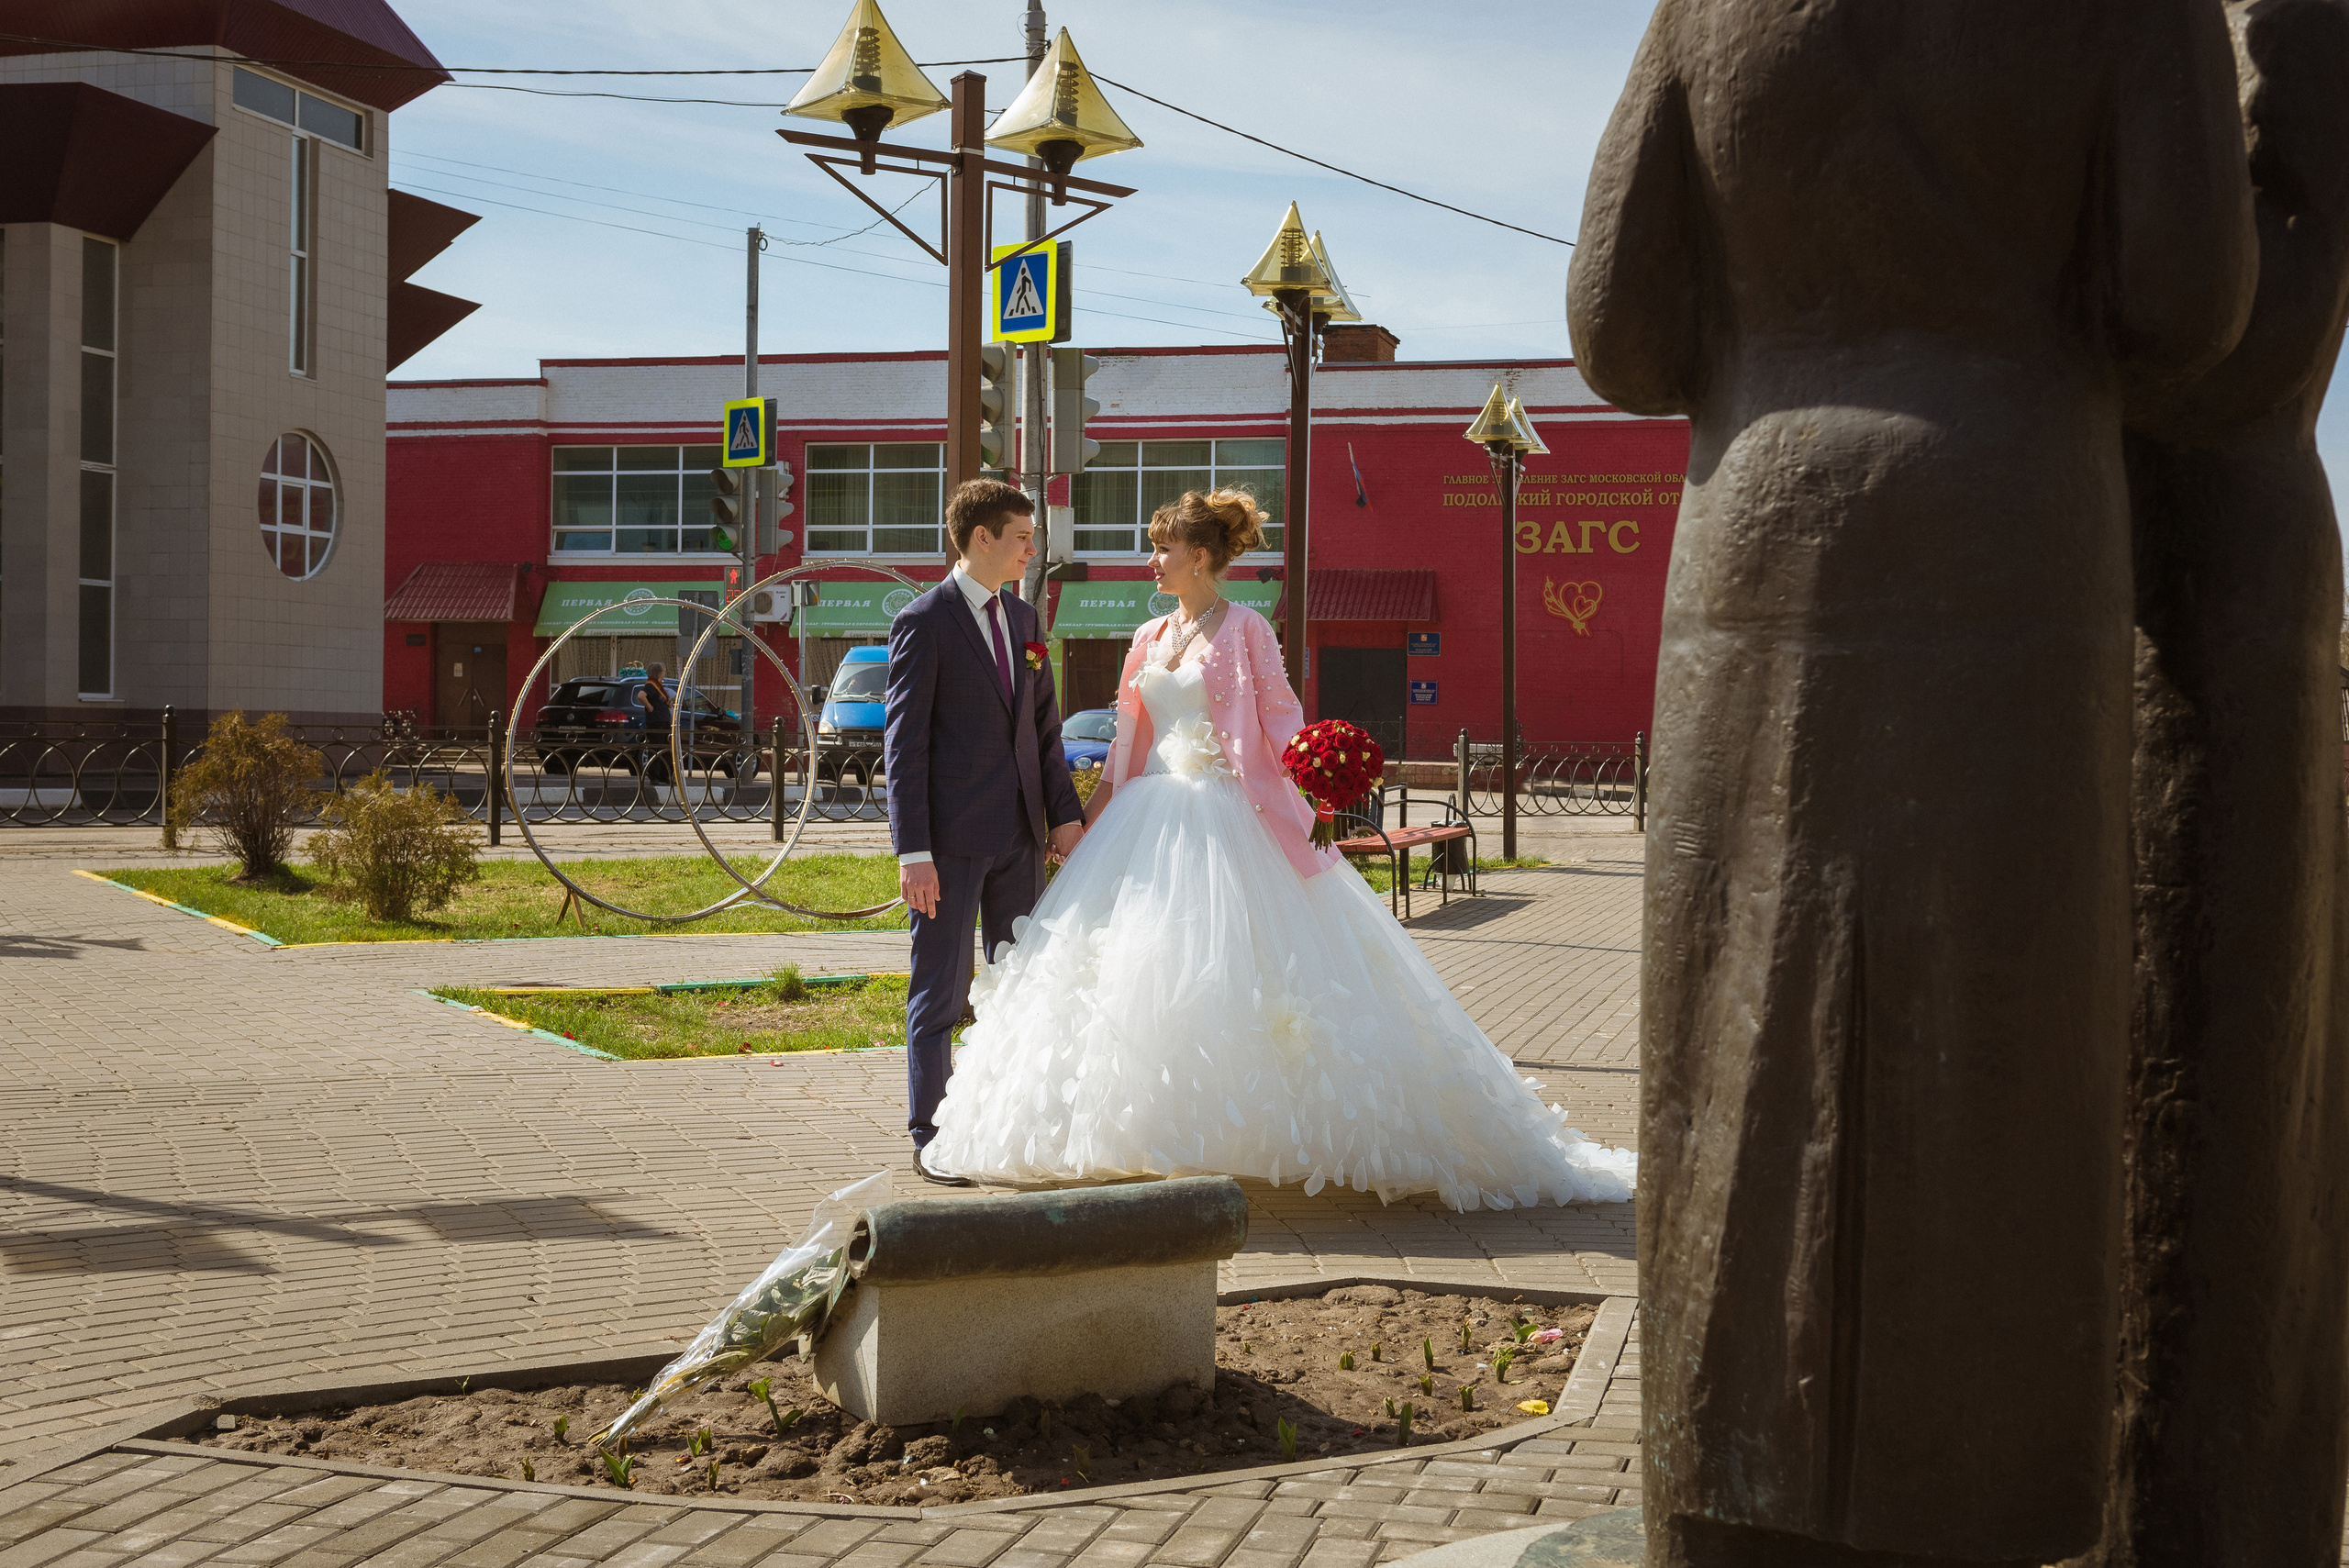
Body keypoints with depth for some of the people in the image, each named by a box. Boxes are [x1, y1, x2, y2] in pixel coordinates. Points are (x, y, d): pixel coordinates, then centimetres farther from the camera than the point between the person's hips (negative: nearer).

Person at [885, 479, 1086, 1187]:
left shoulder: (1023, 617, 12)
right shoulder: (923, 622, -9)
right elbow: (903, 742, -12)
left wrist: (1064, 814, 8)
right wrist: (912, 851, -17)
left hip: (1019, 835, 7)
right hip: (951, 836, -7)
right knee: (941, 991, 0)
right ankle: (930, 1137, 9)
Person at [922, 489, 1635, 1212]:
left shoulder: (1243, 630, -3)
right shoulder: (1150, 638, 16)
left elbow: (1281, 720, -9)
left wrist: (1310, 798, -22)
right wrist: (1092, 815, 17)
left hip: (1226, 819, -6)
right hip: (1150, 818, 7)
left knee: (1227, 968, -9)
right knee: (1140, 974, 2)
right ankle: (1155, 1132, 10)